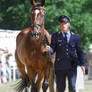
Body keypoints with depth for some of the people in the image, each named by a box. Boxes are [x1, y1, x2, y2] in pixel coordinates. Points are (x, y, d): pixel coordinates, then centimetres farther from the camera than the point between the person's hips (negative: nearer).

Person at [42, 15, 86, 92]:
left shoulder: (75, 37, 7)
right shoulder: (55, 36, 4)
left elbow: (80, 51, 8)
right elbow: (53, 49, -4)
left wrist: (82, 64, -2)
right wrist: (48, 49, -28)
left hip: (72, 66, 0)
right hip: (60, 66, 0)